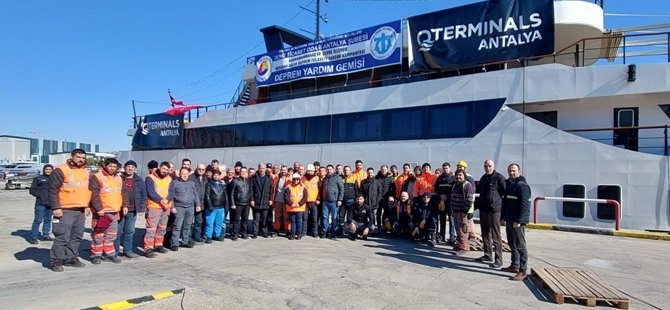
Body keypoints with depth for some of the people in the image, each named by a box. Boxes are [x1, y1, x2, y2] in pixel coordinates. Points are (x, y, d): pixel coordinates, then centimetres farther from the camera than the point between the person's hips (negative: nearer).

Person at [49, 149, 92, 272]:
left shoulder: (85, 172, 15)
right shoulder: (60, 170, -7)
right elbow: (53, 191, -11)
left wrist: (87, 205, 19)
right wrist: (56, 207, -16)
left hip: (81, 210, 7)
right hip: (65, 211, -7)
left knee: (77, 236, 12)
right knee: (63, 237, -6)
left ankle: (71, 258, 22)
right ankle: (56, 261, 5)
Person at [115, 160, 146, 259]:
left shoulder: (139, 180, 6)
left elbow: (143, 195, 7)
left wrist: (142, 209, 0)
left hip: (133, 211, 2)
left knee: (130, 231, 9)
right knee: (118, 231, 5)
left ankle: (127, 250, 18)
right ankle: (115, 250, 17)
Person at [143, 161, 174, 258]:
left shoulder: (169, 179, 12)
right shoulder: (150, 178, -4)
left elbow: (172, 191, 2)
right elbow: (151, 192, -14)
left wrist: (167, 200, -16)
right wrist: (161, 200, -19)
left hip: (166, 207, 6)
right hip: (154, 207, -6)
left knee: (162, 228, 14)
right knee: (151, 228, -9)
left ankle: (158, 245, 27)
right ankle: (148, 249, -6)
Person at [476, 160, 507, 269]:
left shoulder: (499, 178, -8)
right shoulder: (483, 178, 15)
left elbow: (506, 193, -10)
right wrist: (477, 205, 19)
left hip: (494, 210, -8)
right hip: (483, 209, 8)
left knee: (496, 236, -4)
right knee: (485, 235, 15)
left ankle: (498, 260, 2)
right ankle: (488, 256, 26)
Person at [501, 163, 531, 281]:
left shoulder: (522, 185, -12)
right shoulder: (508, 184, 15)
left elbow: (525, 205, -18)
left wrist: (519, 221, -22)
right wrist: (503, 217, 17)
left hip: (517, 222, -9)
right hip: (509, 220, 9)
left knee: (520, 246, -4)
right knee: (512, 245, 16)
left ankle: (523, 270, 1)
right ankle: (514, 265, 27)